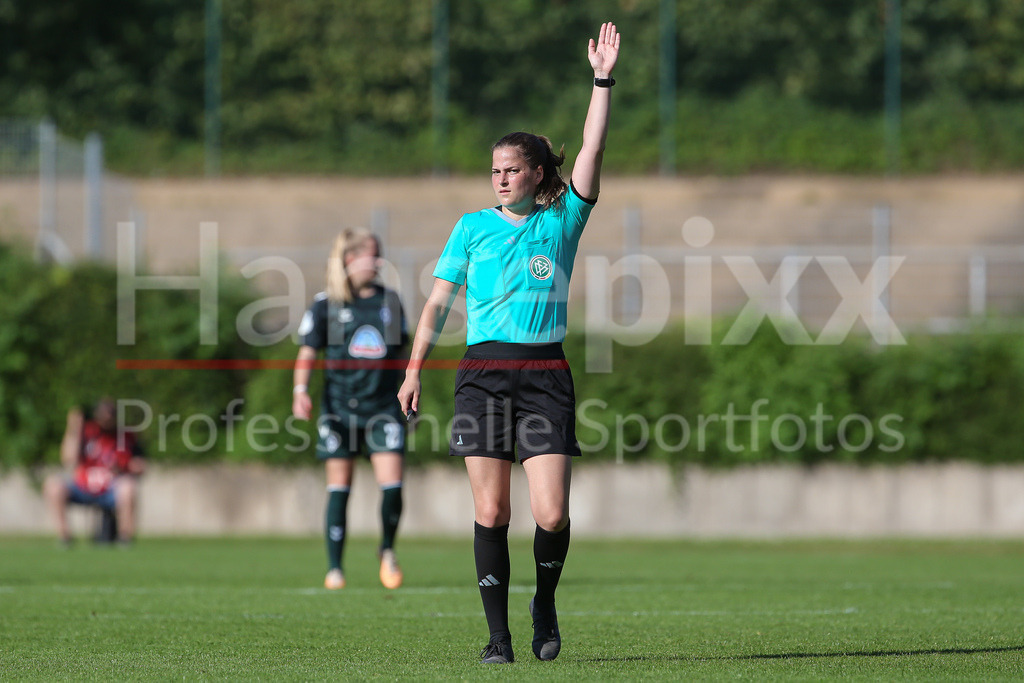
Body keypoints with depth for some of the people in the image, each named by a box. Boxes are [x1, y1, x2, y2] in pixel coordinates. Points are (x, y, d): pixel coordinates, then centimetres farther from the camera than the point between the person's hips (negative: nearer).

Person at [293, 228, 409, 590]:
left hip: (383, 406, 2)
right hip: (340, 406, -2)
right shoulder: (326, 303, 1)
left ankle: (387, 550, 16)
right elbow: (308, 350, 2)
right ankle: (334, 568, 8)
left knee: (392, 484, -9)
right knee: (339, 486, 0)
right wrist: (300, 390, -11)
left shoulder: (390, 300, 9)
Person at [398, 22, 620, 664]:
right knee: (491, 511, -3)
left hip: (545, 376, 0)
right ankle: (499, 633, 3)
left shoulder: (562, 222, 8)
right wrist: (415, 370, 3)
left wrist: (604, 82, -9)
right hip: (483, 371, 1)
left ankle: (545, 603, 18)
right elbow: (439, 301, 11)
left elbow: (591, 153, -2)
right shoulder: (474, 226, 11)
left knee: (553, 514, -9)